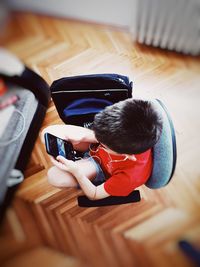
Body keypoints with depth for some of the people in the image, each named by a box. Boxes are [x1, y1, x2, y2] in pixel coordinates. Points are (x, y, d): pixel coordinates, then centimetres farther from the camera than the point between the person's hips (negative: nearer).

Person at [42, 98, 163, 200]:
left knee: (55, 177, -25)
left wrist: (76, 171, -33)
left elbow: (94, 195, -21)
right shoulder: (131, 130, -34)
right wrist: (84, 136, -24)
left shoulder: (130, 177, -42)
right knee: (49, 133, -10)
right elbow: (104, 135, -7)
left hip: (102, 170, -3)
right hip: (94, 147, 4)